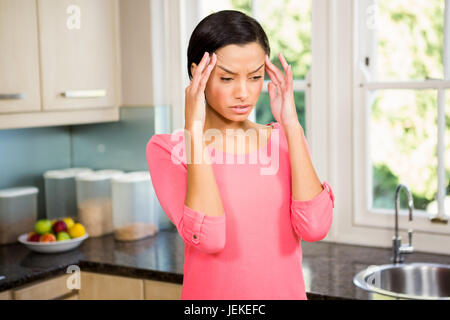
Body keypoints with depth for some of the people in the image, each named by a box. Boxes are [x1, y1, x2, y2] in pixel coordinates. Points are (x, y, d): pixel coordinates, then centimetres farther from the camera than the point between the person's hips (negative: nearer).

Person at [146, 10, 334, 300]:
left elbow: (314, 228, -16)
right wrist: (194, 131, -24)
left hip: (286, 290, 3)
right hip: (211, 291, -3)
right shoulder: (168, 149, -11)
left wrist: (291, 124, -16)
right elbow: (207, 238, -26)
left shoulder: (285, 139, -1)